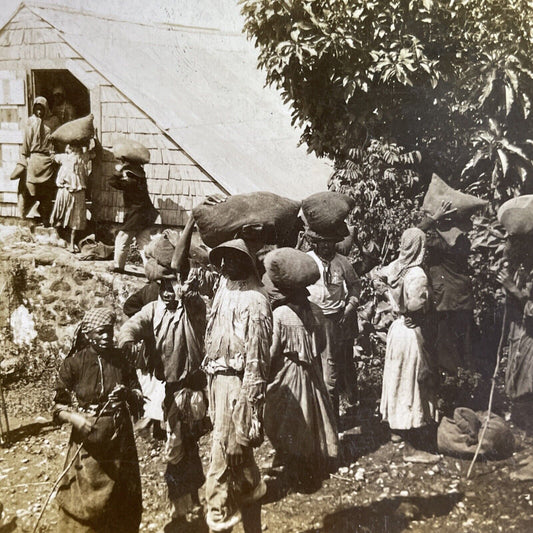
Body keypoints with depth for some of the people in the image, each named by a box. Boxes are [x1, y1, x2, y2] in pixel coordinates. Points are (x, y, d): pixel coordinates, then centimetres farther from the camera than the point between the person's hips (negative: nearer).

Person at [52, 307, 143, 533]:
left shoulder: (120, 359, -1)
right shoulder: (73, 363, -9)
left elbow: (138, 400, 4)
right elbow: (58, 407, -6)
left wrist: (128, 394, -17)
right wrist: (76, 418, -24)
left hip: (121, 439, 3)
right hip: (90, 442, -3)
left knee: (125, 501, 16)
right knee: (86, 504, 4)